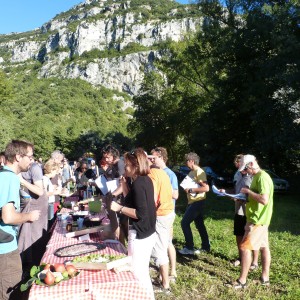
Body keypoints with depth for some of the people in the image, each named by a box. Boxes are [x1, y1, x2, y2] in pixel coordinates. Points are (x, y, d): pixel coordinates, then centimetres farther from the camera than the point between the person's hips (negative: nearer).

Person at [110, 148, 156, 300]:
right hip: (148, 233, 10)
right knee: (143, 273, 22)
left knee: (137, 274, 4)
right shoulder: (145, 180, 7)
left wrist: (119, 208, -20)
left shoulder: (138, 184, -21)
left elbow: (141, 214, -24)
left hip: (140, 235, -10)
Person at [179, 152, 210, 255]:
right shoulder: (192, 172, 12)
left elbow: (206, 188, -26)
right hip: (192, 202, 9)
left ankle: (189, 248, 2)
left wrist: (191, 190, -21)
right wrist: (187, 188, 3)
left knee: (184, 223, -7)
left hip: (197, 202, -9)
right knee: (199, 224, 14)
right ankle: (206, 246, 25)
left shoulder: (199, 172, -18)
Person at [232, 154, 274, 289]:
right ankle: (264, 278, 25)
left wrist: (248, 191, -19)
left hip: (258, 220, -10)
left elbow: (264, 200, -28)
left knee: (245, 247, -6)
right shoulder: (257, 176, 12)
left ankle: (242, 281, 3)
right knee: (263, 247, 15)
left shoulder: (262, 177, -20)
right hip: (259, 219, 10)